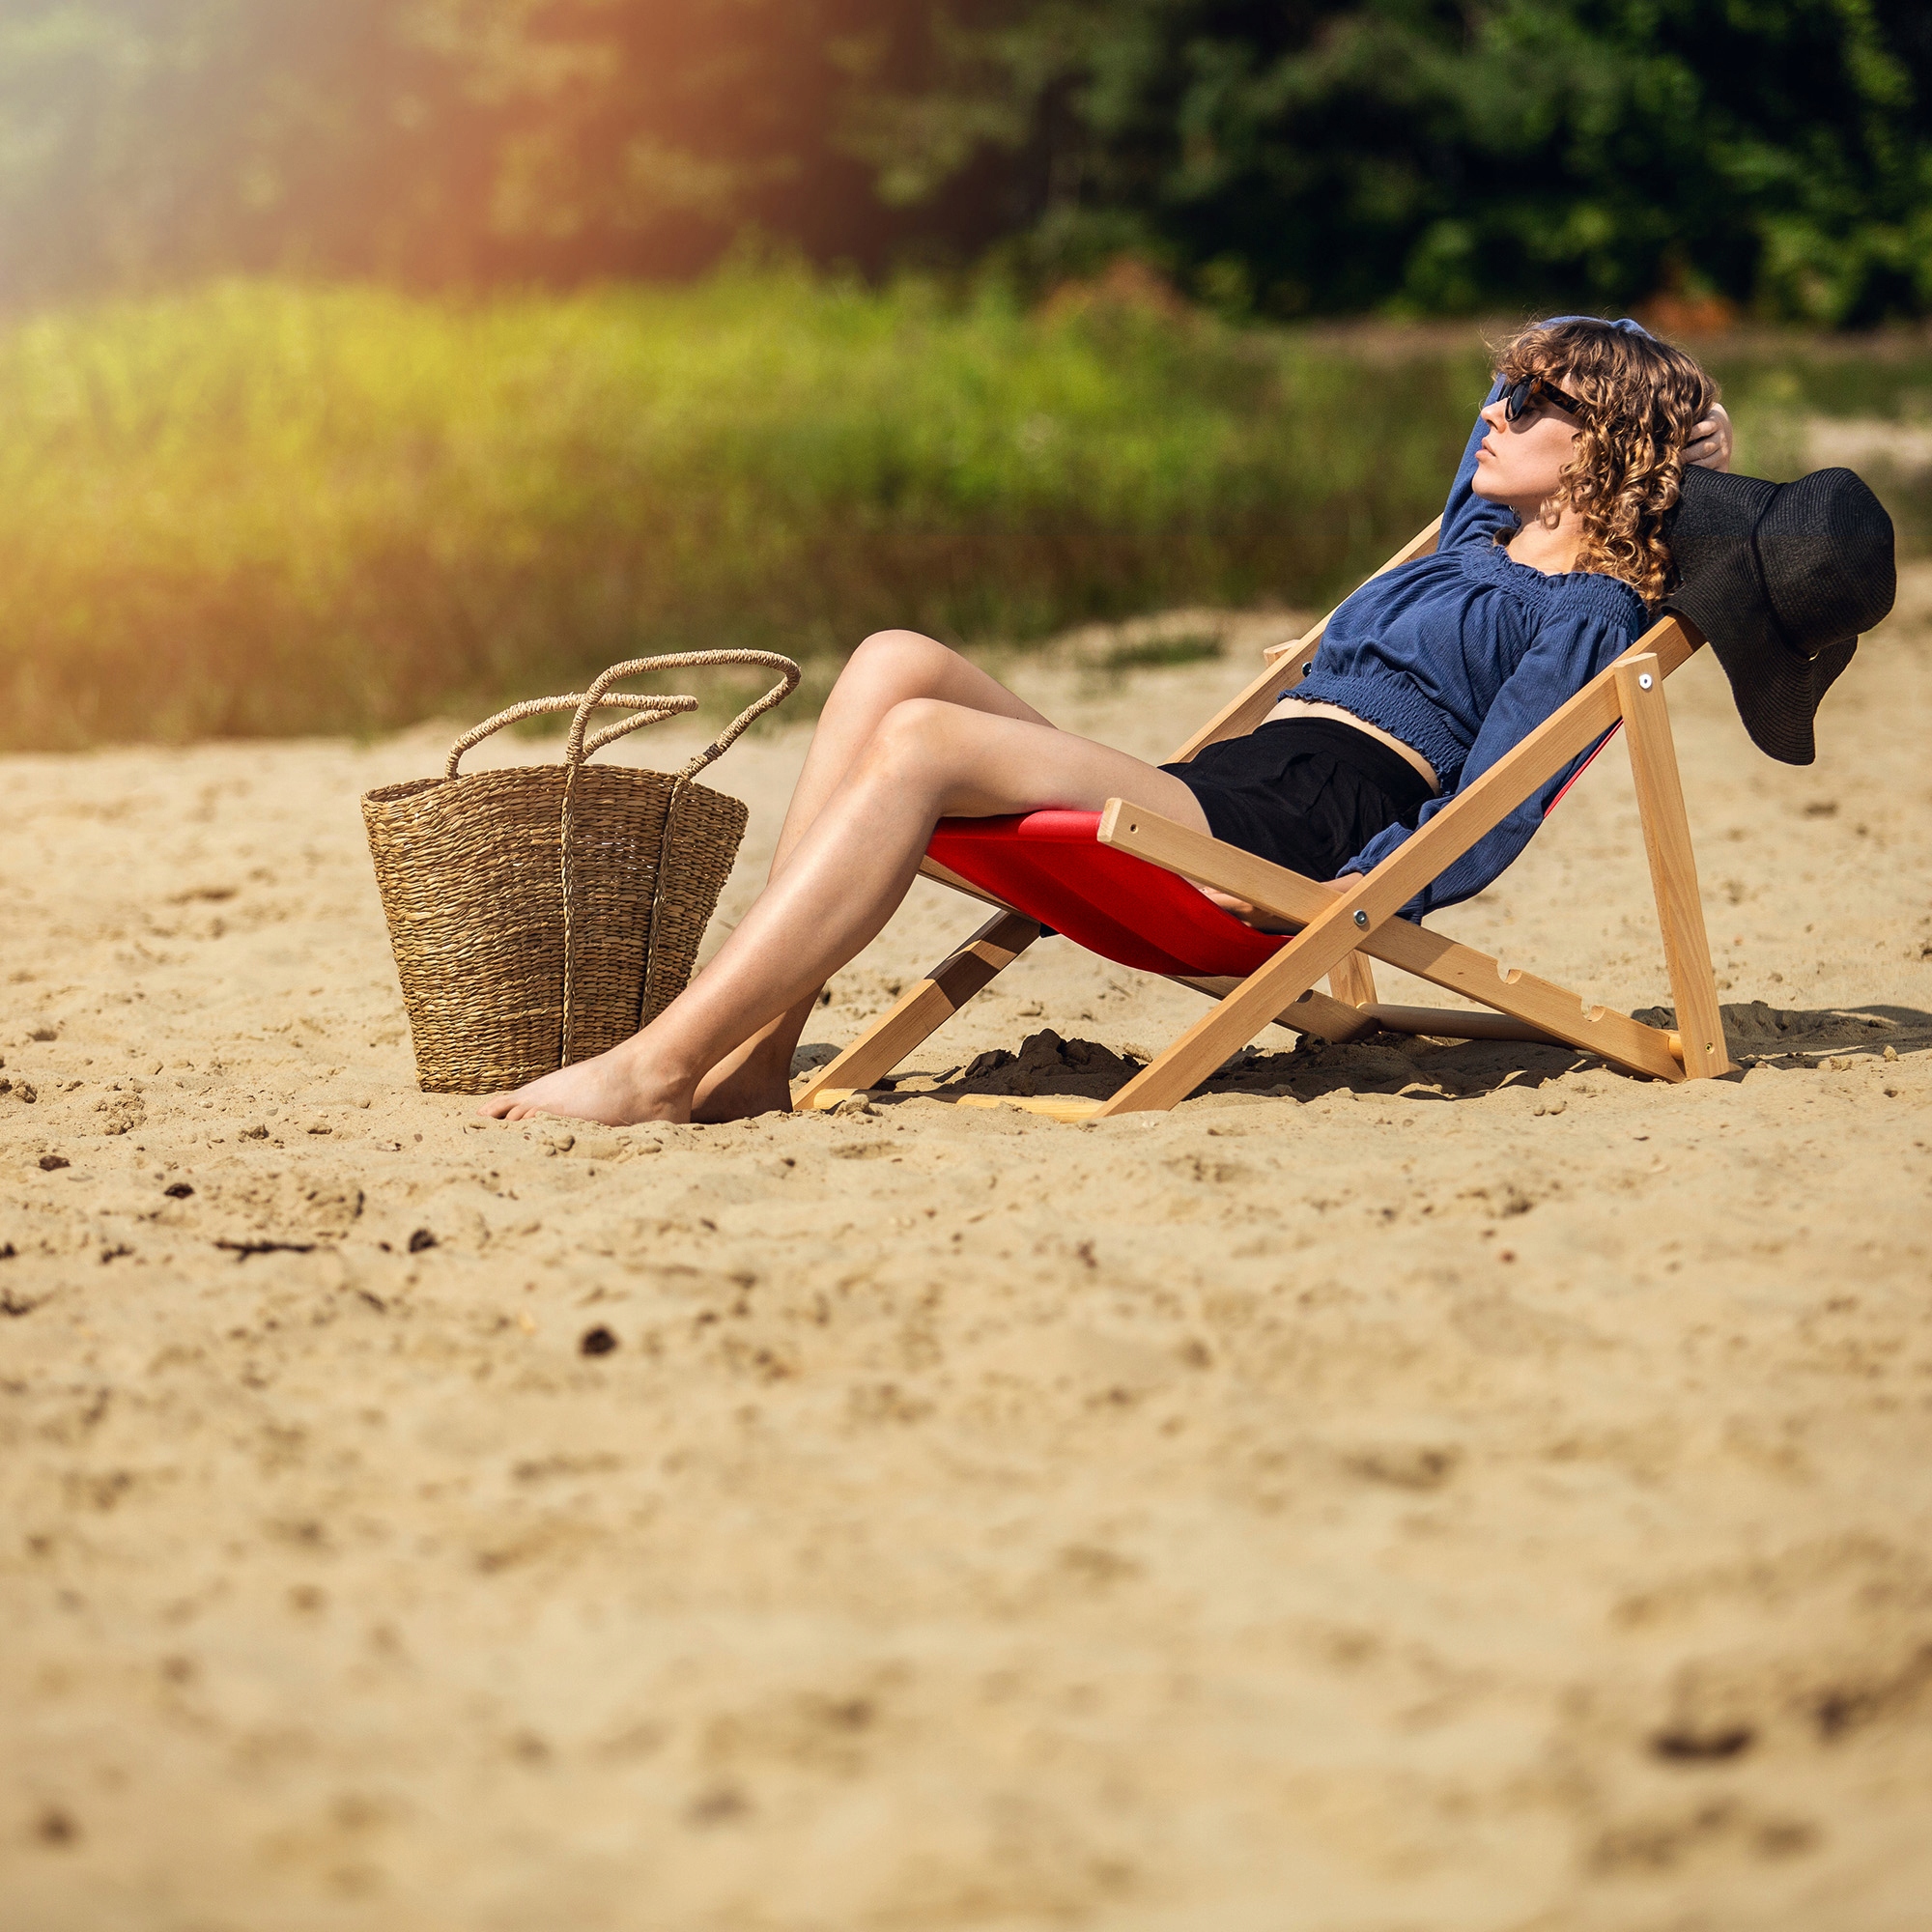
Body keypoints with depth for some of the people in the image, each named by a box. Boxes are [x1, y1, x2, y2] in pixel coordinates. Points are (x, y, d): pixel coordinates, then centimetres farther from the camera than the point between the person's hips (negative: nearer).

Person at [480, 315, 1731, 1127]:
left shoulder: (1586, 609, 2)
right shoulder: (1483, 539, 28)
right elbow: (1517, 383, 50)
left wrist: (1349, 897, -23)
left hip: (1289, 844, -9)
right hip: (1211, 797, 9)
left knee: (923, 740, -26)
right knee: (897, 663, -9)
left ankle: (657, 1069, -29)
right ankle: (753, 1056, -20)